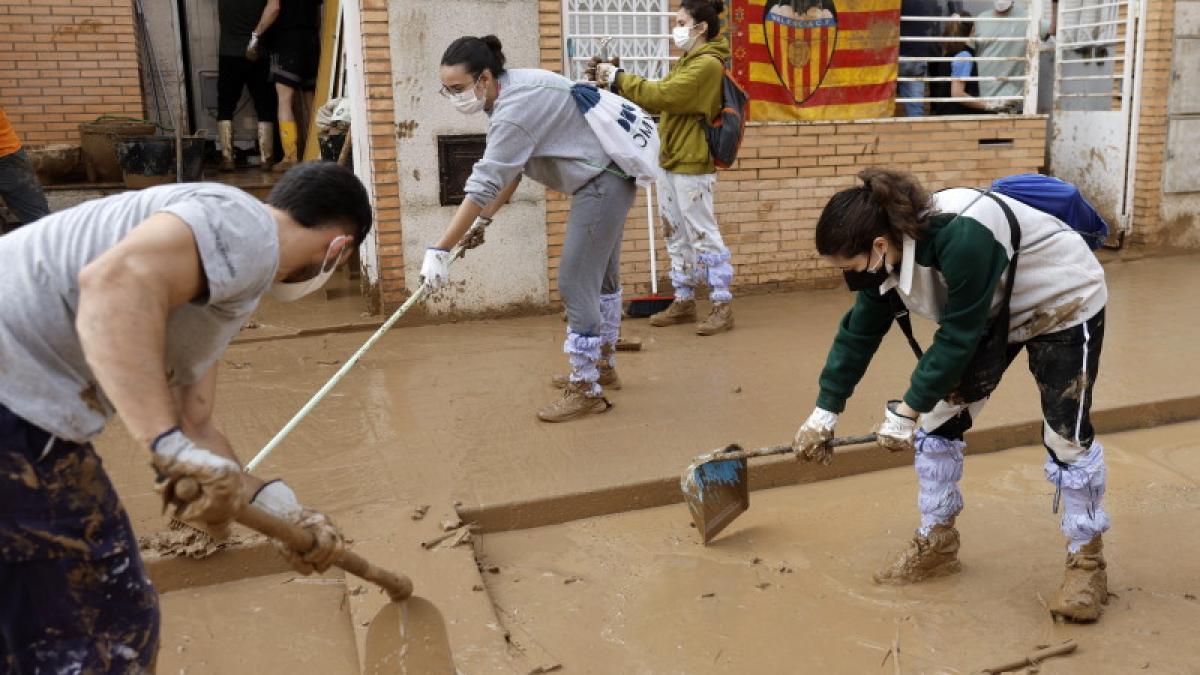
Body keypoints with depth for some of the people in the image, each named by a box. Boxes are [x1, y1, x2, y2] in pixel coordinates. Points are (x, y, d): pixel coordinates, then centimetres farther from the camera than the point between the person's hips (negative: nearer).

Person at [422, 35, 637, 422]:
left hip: (602, 184, -10)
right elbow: (510, 169, 13)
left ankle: (587, 390, 1)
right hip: (607, 179, 10)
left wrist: (440, 250, -30)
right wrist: (486, 217, 11)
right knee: (601, 277, 19)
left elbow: (483, 186, -30)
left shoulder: (515, 108, -26)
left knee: (576, 283, -8)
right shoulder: (510, 93, 3)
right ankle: (602, 368, 35)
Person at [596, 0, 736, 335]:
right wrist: (617, 82, 0)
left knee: (703, 236, -6)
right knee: (676, 236, 13)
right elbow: (660, 100, 11)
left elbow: (661, 95, -22)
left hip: (692, 166, -10)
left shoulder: (708, 64, -15)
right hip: (669, 162, 10)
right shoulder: (687, 62, 18)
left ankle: (723, 306, 1)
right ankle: (684, 301, 22)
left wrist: (619, 78, -14)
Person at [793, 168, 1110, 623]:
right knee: (938, 420, 2)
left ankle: (1087, 561, 15)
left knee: (1066, 435, -6)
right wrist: (824, 412, -3)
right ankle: (936, 543, 17)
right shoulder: (890, 253, -17)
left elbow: (957, 337, -32)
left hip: (1065, 303, -7)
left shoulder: (961, 238, -42)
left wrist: (908, 409, -23)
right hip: (992, 312, 7)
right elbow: (859, 333, -6)